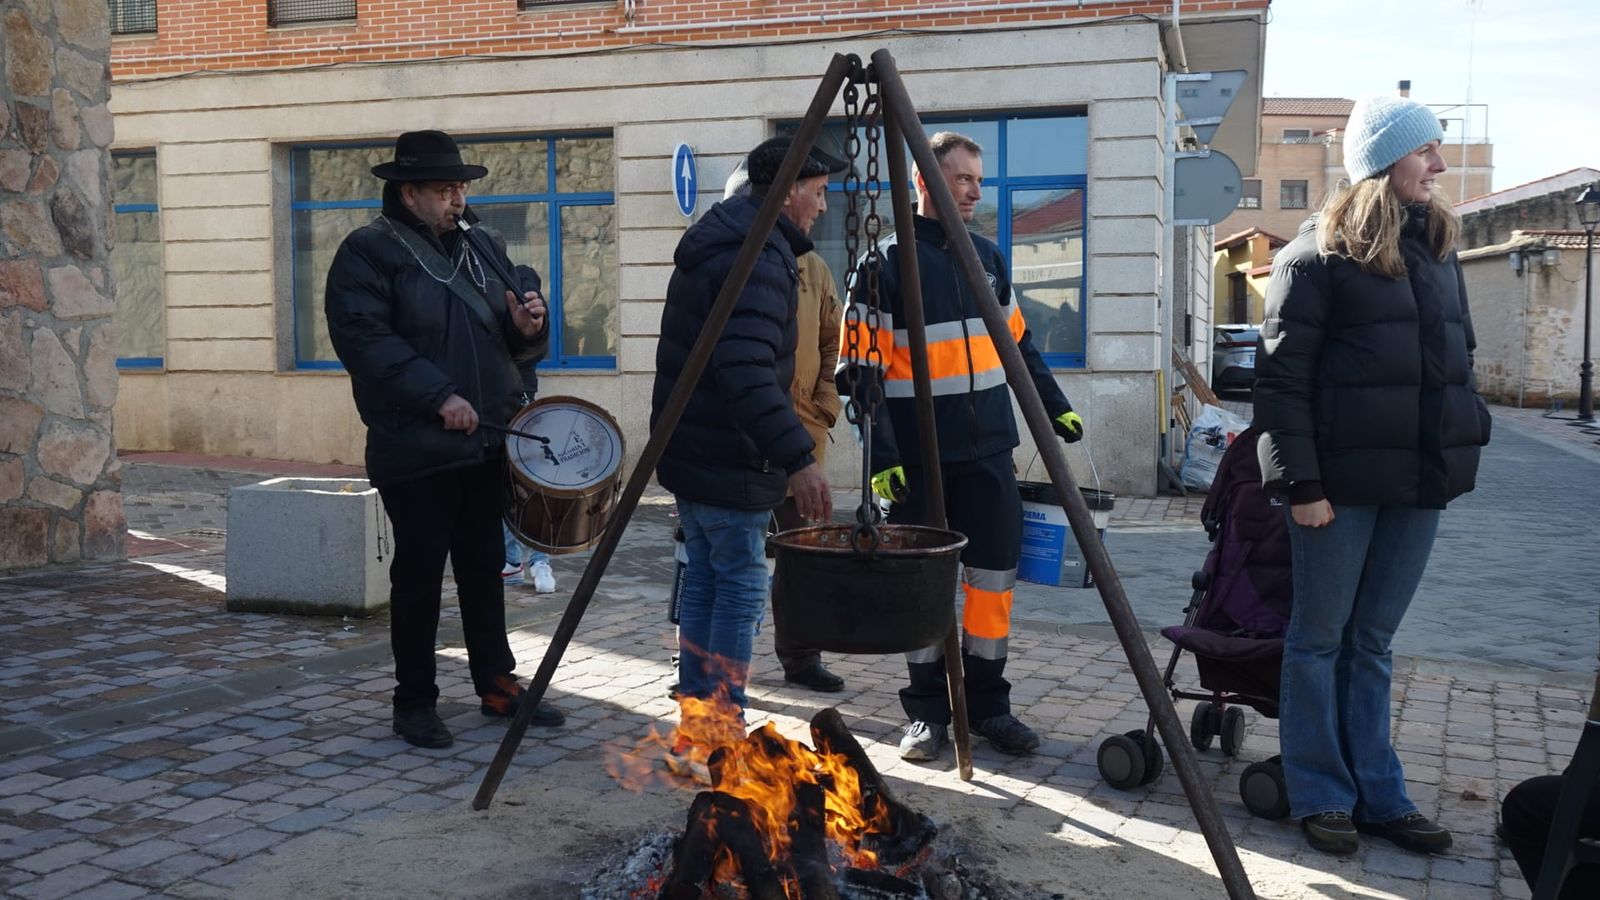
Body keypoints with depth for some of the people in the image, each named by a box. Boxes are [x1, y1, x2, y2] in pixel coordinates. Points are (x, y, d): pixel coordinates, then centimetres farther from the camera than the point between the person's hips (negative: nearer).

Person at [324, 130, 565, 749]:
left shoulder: (484, 247, 14)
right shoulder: (368, 252, -6)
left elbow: (512, 340, 20)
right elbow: (366, 340, -18)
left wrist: (527, 327, -5)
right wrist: (439, 397, -24)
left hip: (489, 443, 6)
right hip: (417, 449, -6)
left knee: (484, 568, 14)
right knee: (419, 574, 3)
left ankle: (497, 685, 25)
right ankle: (414, 702, 16)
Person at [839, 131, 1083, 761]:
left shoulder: (987, 256, 11)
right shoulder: (886, 263, -7)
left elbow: (1017, 343, 19)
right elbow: (863, 370, -10)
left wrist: (1055, 407, 13)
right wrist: (882, 457, -16)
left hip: (988, 451, 5)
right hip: (921, 459, -5)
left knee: (994, 577, 6)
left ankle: (988, 705, 19)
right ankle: (927, 713, 16)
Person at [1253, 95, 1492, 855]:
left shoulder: (1435, 247, 13)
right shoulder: (1319, 254, -7)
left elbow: (1458, 353, 21)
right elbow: (1280, 376, -11)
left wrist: (1464, 440, 10)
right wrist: (1299, 481, -16)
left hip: (1419, 480, 6)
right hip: (1342, 480, -6)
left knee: (1372, 643, 14)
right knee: (1319, 640, 6)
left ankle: (1378, 794, 22)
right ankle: (1320, 795, 17)